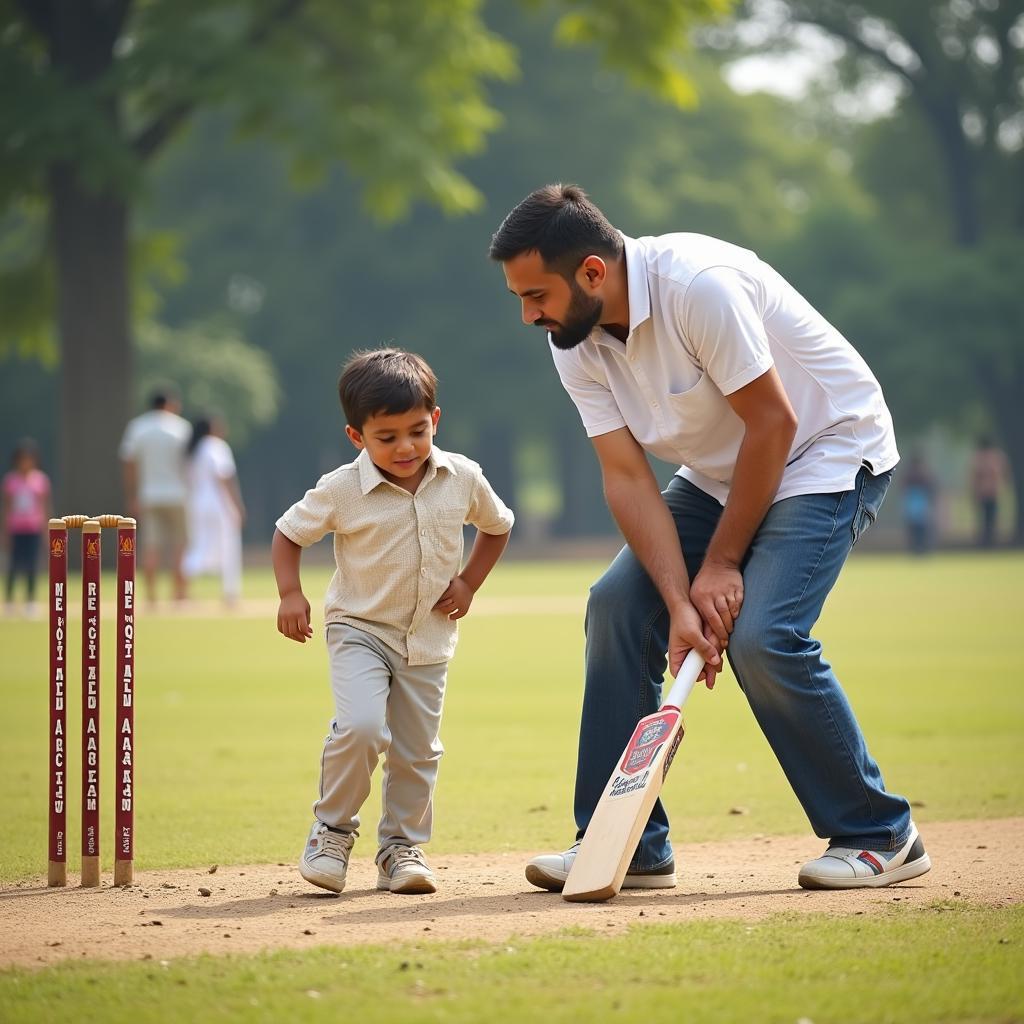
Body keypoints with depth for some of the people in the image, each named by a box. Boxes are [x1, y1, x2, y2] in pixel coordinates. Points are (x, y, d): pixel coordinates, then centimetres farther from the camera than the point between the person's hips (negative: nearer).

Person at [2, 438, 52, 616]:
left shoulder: (40, 480, 0)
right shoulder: (11, 480, -1)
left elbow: (45, 506, 5)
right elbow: (6, 508, 3)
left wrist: (46, 528, 1)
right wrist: (6, 533, 2)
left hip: (34, 529, 0)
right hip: (16, 529, 0)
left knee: (31, 565, 1)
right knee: (14, 565, -1)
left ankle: (30, 600, 8)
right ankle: (9, 599, 7)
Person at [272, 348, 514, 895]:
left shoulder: (462, 478, -6)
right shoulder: (342, 490, -15)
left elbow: (496, 525, 13)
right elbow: (288, 532, -2)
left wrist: (468, 583, 2)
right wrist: (291, 594, -15)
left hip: (429, 638, 4)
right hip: (359, 629, -3)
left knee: (417, 751, 8)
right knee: (360, 727, -24)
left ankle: (402, 845, 26)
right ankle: (332, 831, -4)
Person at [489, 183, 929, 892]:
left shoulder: (698, 284, -32)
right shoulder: (574, 343, -9)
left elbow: (773, 422, -26)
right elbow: (627, 476, -11)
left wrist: (721, 564, -19)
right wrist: (680, 603, -23)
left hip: (831, 450, -8)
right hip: (720, 475, 8)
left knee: (762, 635, -23)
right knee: (619, 603, -5)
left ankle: (883, 837, -6)